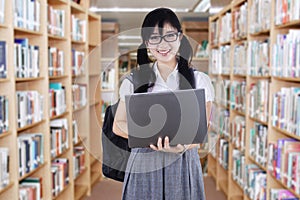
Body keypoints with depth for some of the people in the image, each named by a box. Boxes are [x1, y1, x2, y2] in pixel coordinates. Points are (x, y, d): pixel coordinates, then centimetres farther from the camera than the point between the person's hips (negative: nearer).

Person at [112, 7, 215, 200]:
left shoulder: (199, 80, -1)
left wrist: (181, 147, -23)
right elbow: (118, 125, 6)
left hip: (183, 164, -1)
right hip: (143, 164, 1)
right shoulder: (134, 81, 3)